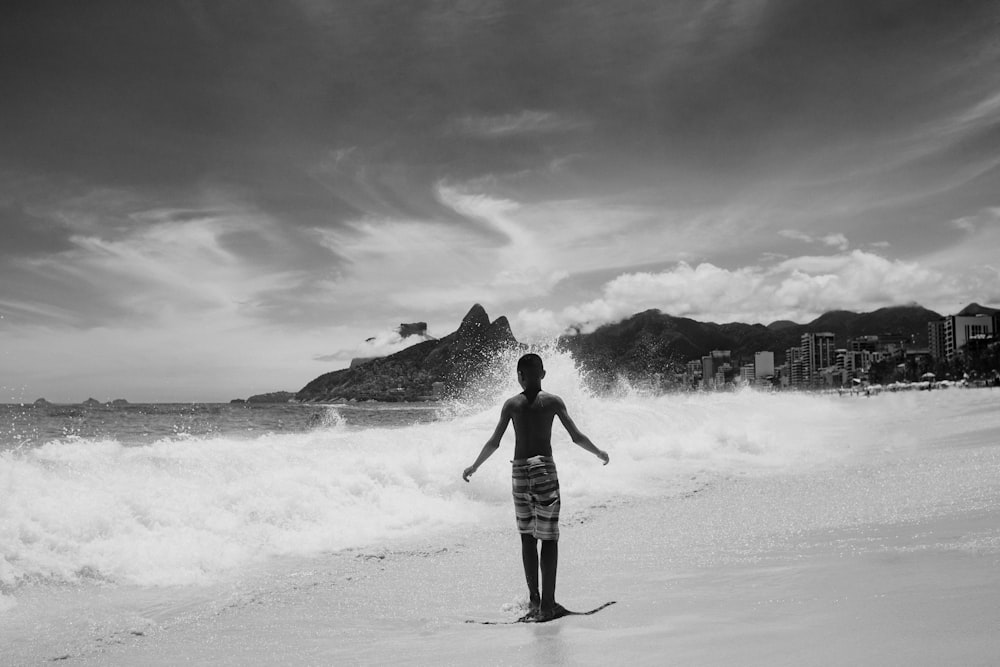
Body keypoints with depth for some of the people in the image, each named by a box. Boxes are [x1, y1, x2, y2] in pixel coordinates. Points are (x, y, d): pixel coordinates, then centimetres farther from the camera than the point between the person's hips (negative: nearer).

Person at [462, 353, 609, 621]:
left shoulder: (512, 404, 2)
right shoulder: (553, 401, 0)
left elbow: (494, 442, 1)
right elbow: (576, 437, 0)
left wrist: (474, 467, 15)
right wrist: (599, 453, 17)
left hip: (519, 471, 2)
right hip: (545, 470, -1)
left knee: (527, 536, 13)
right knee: (549, 538, 2)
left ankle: (534, 600, 14)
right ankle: (547, 603, -3)